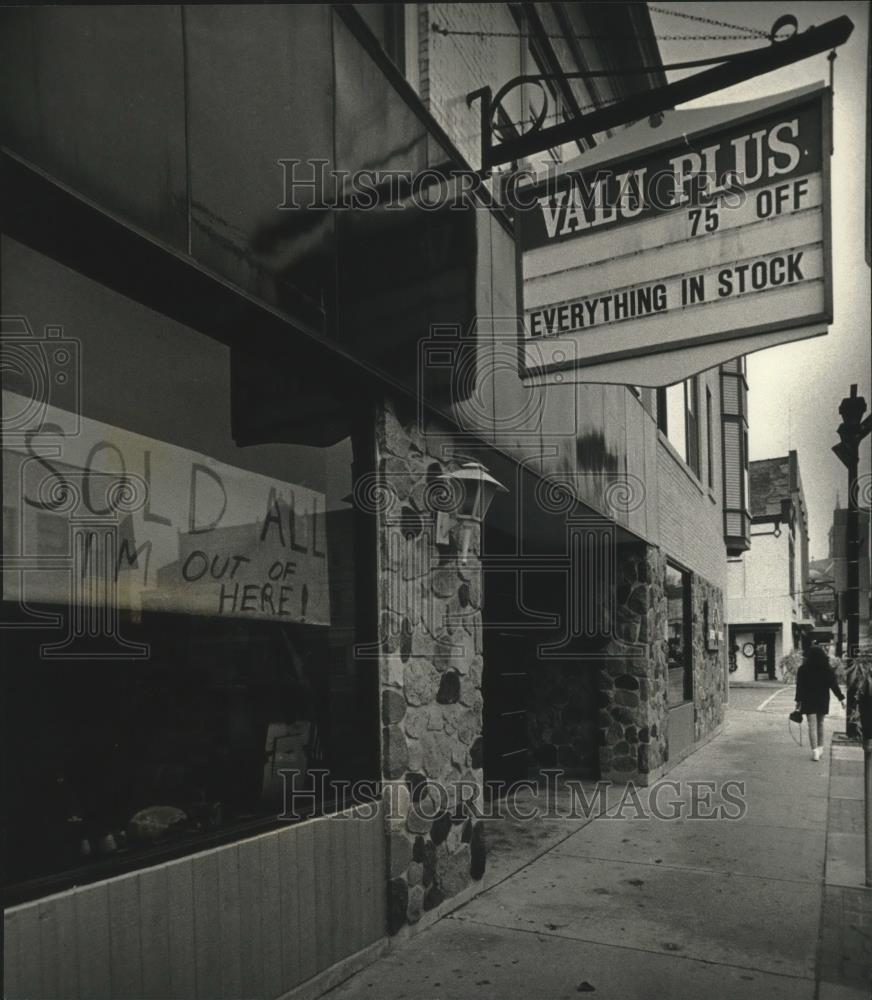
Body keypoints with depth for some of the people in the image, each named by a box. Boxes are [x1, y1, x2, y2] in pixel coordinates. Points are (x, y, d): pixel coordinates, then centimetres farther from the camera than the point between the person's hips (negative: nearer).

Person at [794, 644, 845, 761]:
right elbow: (834, 685, -1)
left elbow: (800, 686, -5)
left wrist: (798, 700, 3)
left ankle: (815, 751, -9)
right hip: (823, 701, 2)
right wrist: (841, 698, 9)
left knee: (812, 726, -2)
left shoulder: (803, 669, -8)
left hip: (808, 702, -2)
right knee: (820, 724, 18)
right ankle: (820, 748, 25)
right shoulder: (828, 670, -4)